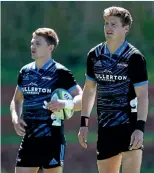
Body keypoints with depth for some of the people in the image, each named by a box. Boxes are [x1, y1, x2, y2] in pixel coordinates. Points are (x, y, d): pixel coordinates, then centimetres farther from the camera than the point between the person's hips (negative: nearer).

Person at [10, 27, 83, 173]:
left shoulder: (60, 73, -6)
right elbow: (17, 100, 24)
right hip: (29, 138, 6)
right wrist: (15, 118, 4)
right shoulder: (25, 72, 11)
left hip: (52, 139, -6)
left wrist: (65, 104, -29)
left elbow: (82, 99, -8)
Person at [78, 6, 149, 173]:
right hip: (105, 128, 6)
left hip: (129, 124, -6)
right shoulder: (94, 55, 6)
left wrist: (140, 128, -21)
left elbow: (142, 95, -12)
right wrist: (84, 123, 13)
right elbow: (89, 90, 17)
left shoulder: (134, 57, -9)